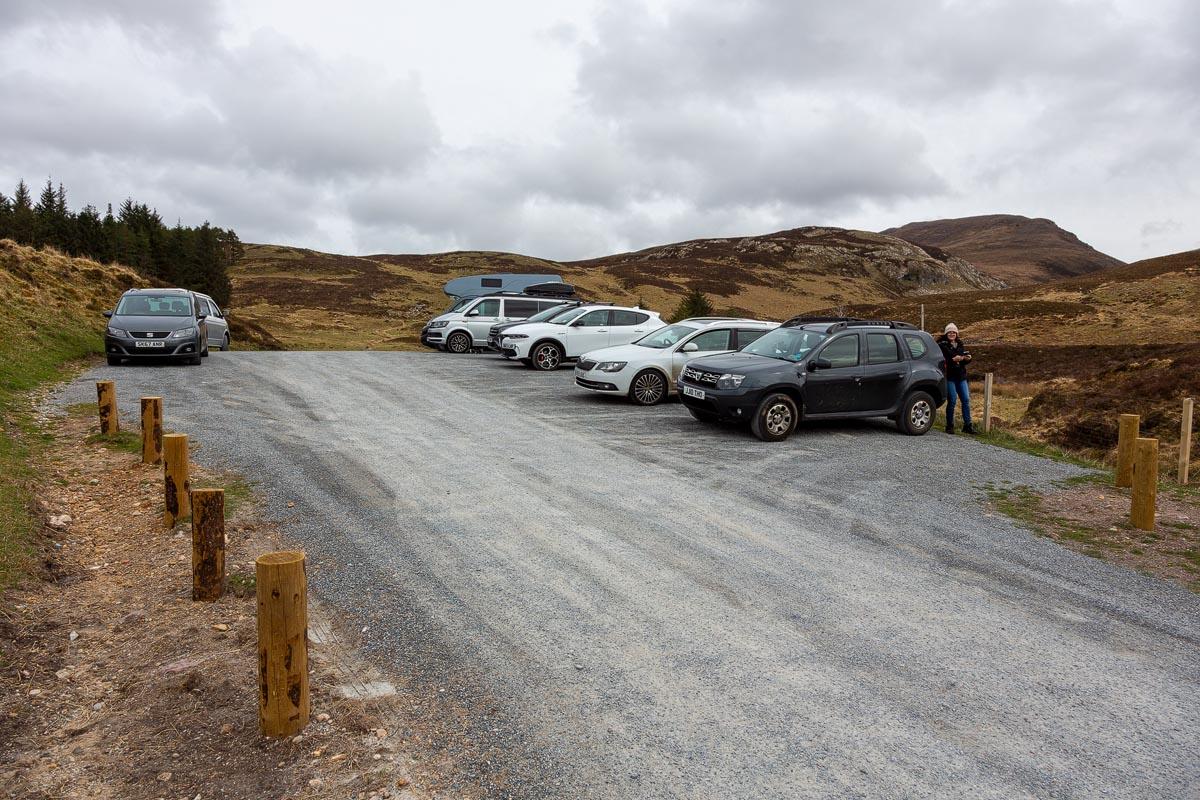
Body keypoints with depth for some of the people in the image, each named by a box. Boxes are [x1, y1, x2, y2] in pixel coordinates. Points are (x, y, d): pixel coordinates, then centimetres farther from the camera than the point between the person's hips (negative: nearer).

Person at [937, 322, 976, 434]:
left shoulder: (960, 345, 15)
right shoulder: (942, 345, -3)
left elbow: (965, 361, 16)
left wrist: (967, 358, -6)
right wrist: (953, 360, -23)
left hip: (961, 376, 6)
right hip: (949, 377, -6)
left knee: (966, 400, 3)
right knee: (952, 401, -5)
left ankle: (967, 426, 8)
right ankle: (949, 426, 7)